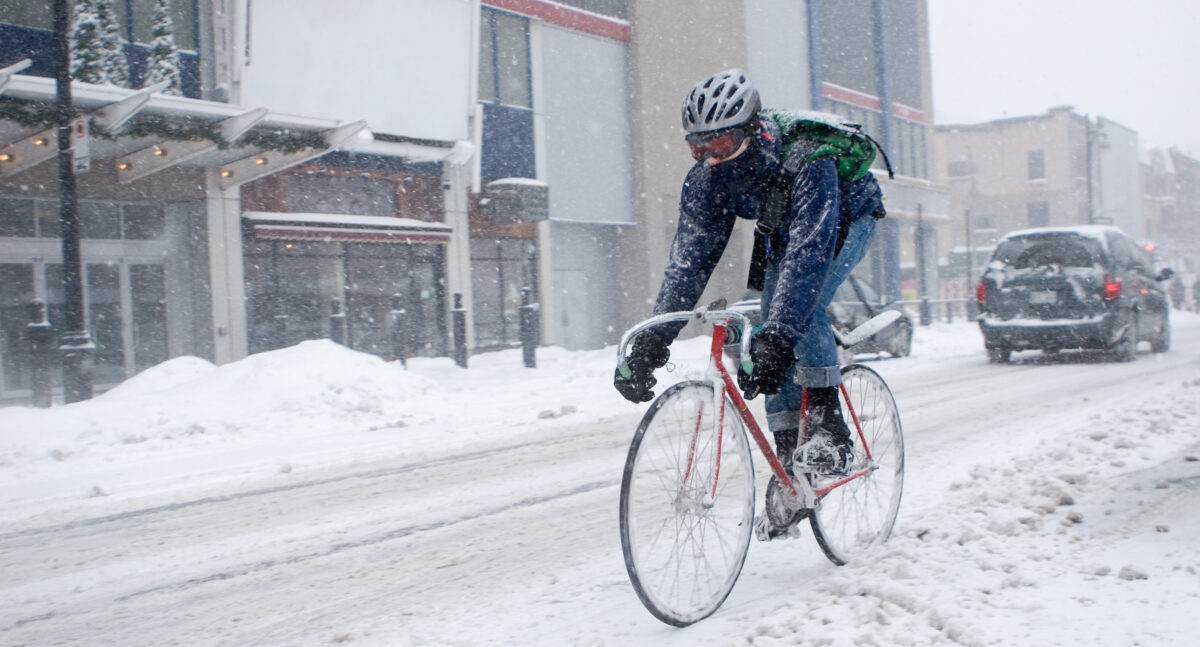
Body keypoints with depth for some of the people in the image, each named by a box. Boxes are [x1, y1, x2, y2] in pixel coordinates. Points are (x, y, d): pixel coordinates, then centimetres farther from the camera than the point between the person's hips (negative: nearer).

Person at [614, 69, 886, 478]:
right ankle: (788, 453, 2)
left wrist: (777, 339, -60)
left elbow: (808, 254, -50)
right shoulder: (704, 180, -26)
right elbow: (689, 260, -26)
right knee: (771, 329, -8)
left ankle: (830, 432, -22)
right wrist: (651, 342, -35)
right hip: (783, 230, 6)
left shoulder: (806, 163, -42)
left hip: (847, 218, -5)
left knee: (803, 305, -31)